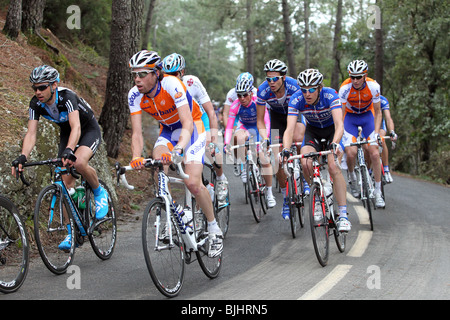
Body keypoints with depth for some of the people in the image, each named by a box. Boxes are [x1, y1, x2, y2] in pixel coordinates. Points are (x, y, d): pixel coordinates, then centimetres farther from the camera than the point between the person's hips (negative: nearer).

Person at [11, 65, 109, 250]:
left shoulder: (67, 97, -34)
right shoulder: (36, 104, -18)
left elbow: (76, 127, -46)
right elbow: (31, 133, -22)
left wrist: (68, 151, -63)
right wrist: (23, 157, -40)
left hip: (89, 131, -6)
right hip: (66, 134, 6)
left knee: (78, 163, -35)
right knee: (66, 180, -6)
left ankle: (99, 193, -5)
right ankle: (72, 232, 1)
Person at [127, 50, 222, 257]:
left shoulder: (172, 85, -32)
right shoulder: (135, 95, -18)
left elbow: (187, 124, -39)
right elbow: (137, 133, -19)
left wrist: (177, 150, -56)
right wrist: (136, 157, -39)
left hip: (192, 127, -5)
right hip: (168, 131, 5)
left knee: (193, 183, -19)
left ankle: (214, 230, 1)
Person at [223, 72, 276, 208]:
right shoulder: (235, 106, -25)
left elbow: (266, 122, -37)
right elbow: (229, 127, -29)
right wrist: (226, 143, -43)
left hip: (259, 127, -1)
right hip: (245, 126, 1)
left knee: (264, 160, -10)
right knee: (239, 136, -36)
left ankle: (269, 193, 5)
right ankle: (244, 168, -22)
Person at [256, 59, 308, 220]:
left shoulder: (295, 86, -33)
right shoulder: (263, 91, -28)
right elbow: (260, 121, -18)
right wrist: (265, 138, -35)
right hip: (277, 116, 2)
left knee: (297, 139, -35)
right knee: (278, 160, -10)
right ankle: (287, 198, 8)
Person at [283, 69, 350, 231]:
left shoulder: (330, 95, -31)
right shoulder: (296, 99, -25)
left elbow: (339, 124, -40)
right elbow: (289, 129, -31)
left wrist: (335, 144, -59)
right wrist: (286, 150, -49)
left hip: (332, 129, -2)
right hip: (313, 131, 3)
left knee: (333, 166, -24)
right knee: (306, 163, -24)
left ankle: (343, 215, -22)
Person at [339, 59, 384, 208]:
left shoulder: (373, 86, -24)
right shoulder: (345, 88, -27)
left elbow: (377, 112, -12)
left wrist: (376, 133, -20)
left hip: (367, 116, 1)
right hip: (350, 117, -1)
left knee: (375, 153, -11)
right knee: (351, 153, -18)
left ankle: (378, 193, -3)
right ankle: (352, 178, 15)